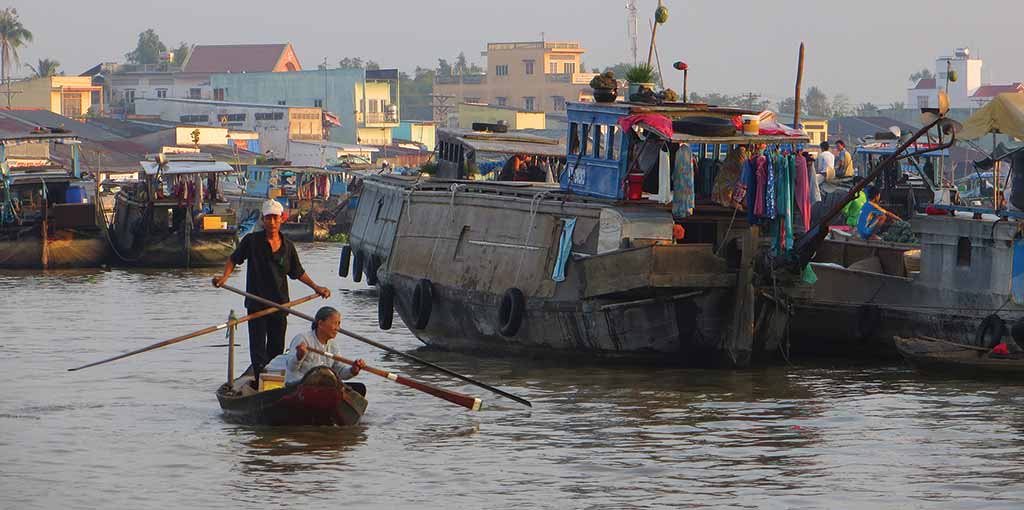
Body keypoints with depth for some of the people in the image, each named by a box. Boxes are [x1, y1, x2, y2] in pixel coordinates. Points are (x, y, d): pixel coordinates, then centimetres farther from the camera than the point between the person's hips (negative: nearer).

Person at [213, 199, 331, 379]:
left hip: (280, 304, 3)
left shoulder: (288, 246, 5)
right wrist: (225, 276, -12)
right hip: (256, 305, -3)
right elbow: (233, 259, 5)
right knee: (258, 348, -7)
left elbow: (298, 273, 17)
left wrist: (316, 287, 12)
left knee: (276, 348, 10)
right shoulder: (251, 241, -4)